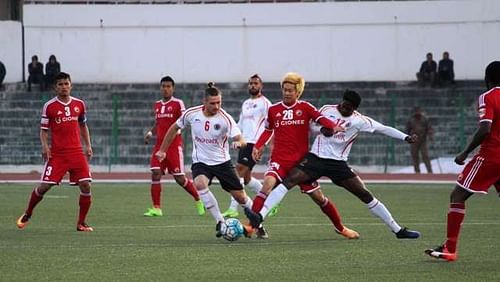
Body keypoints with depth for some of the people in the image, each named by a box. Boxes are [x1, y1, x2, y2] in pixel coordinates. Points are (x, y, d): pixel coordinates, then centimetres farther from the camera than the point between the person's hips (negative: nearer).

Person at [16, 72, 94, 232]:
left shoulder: (79, 104, 8)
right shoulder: (49, 106, -2)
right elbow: (43, 129, 2)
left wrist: (88, 145, 12)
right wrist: (44, 145, -14)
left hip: (76, 152, 2)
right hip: (56, 153, -2)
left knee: (85, 185, -9)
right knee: (44, 186, -5)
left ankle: (81, 223, 4)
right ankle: (27, 214, 20)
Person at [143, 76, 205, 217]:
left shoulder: (178, 103, -4)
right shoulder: (157, 105, 14)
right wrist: (150, 133, 6)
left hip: (174, 145, -5)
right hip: (160, 144, 5)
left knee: (180, 178, -3)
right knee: (155, 174, -9)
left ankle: (198, 200, 20)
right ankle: (156, 208, -6)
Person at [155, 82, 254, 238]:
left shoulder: (225, 118, -17)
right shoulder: (192, 114, -10)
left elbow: (241, 140, -23)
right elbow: (174, 128, 7)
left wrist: (238, 143, -47)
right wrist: (162, 150, 11)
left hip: (222, 162, 0)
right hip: (201, 162, 0)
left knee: (240, 197, 3)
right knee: (200, 184, -32)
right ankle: (220, 222, -20)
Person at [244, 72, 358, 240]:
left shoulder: (305, 108, 1)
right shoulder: (273, 110, 6)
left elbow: (320, 118, -14)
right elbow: (268, 130, 20)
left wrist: (333, 126, -34)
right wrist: (258, 146, 6)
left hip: (301, 160, 0)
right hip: (279, 160, 0)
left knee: (317, 196, 7)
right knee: (268, 183, -30)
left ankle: (340, 228, 26)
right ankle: (254, 224, -33)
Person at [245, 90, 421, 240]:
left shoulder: (359, 120, -4)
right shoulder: (326, 110, 2)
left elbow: (383, 129, -4)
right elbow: (313, 126, 14)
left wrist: (405, 138, -13)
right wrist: (322, 130, -9)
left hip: (338, 164, -1)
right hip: (315, 158, 1)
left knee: (365, 195, -4)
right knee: (288, 181, -20)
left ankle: (398, 230, 5)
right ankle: (260, 215, -25)